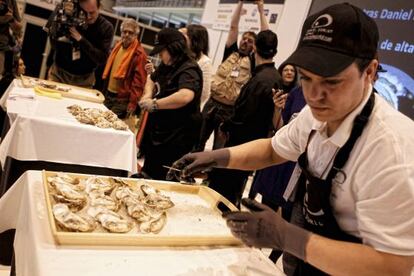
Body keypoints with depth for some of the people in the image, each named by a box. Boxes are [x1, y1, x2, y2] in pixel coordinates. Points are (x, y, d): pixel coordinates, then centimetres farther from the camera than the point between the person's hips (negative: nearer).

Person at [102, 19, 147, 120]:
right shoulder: (117, 47, 10)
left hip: (122, 100, -8)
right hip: (108, 95, 8)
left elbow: (138, 81, -18)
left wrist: (132, 104, -20)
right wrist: (105, 91, 18)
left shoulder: (139, 54, -15)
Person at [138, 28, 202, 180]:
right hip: (157, 130, 10)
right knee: (149, 172, 24)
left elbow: (185, 96, -39)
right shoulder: (166, 65, 9)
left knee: (159, 178, -1)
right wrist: (148, 94, 2)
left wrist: (154, 104, -28)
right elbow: (151, 80, 25)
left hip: (176, 135, -9)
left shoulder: (188, 70, -21)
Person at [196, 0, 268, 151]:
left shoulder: (252, 62, 3)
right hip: (212, 104, 3)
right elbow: (233, 26, 6)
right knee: (198, 142, 11)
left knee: (219, 148, 4)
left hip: (230, 110, -2)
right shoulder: (231, 53, 9)